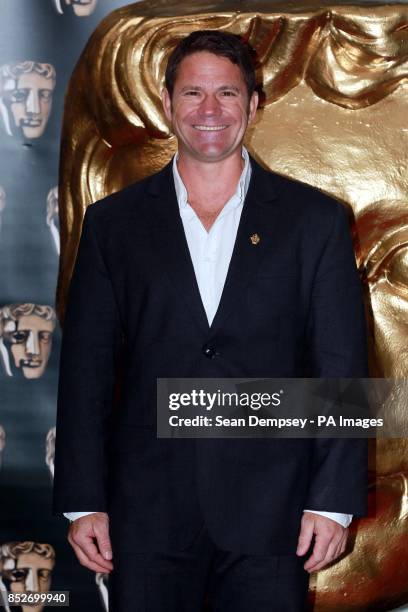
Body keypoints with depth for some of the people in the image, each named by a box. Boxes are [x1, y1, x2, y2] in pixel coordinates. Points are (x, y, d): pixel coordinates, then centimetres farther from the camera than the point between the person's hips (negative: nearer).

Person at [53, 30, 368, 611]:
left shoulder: (316, 220, 3)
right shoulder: (112, 222, 7)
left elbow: (341, 369, 1)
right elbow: (86, 369, 5)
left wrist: (334, 500, -4)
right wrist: (83, 502, 1)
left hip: (270, 518, -1)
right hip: (147, 515, 1)